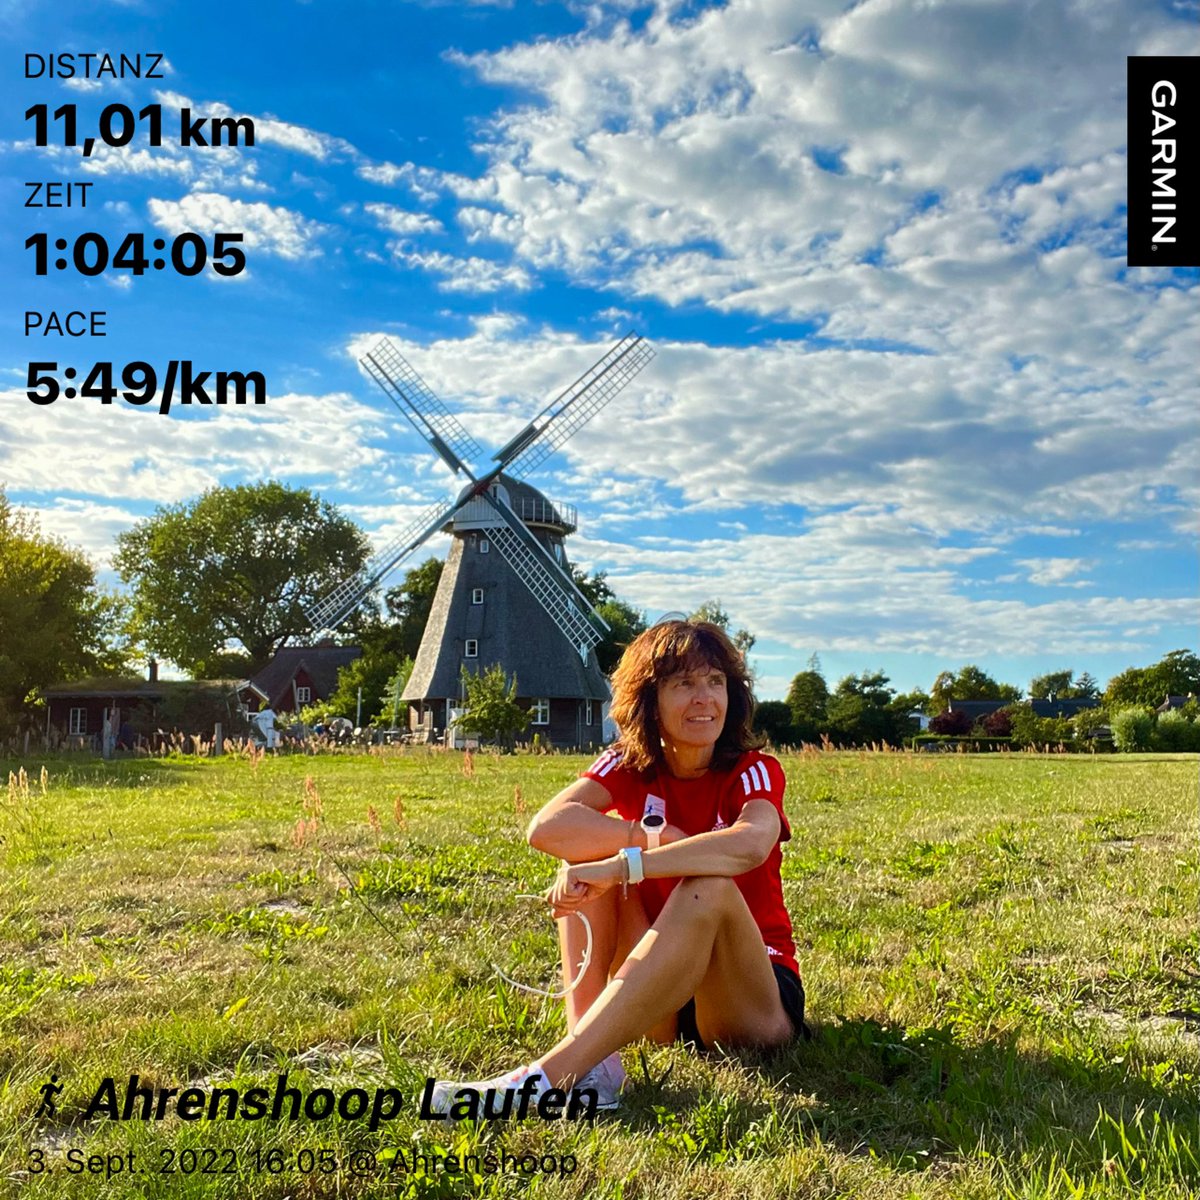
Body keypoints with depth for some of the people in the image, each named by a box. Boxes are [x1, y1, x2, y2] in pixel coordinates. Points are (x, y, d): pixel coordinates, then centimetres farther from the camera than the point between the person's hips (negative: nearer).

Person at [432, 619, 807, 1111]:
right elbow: (547, 826, -20)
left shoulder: (753, 771, -9)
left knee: (709, 887, -33)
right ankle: (593, 1061, -28)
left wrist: (620, 867, -38)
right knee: (586, 849, -13)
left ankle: (550, 1075, -40)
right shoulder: (629, 767, 0)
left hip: (759, 1000, -3)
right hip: (659, 1005, 4)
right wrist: (655, 840, -26)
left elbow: (751, 844, -35)